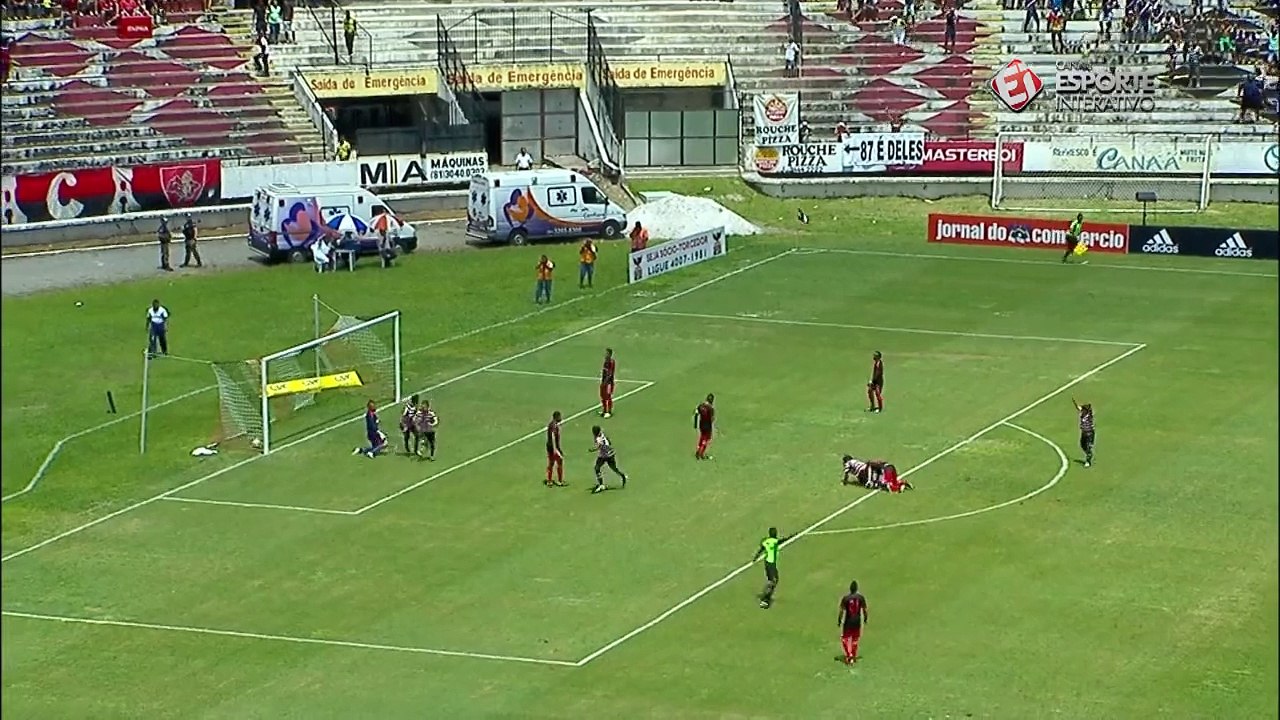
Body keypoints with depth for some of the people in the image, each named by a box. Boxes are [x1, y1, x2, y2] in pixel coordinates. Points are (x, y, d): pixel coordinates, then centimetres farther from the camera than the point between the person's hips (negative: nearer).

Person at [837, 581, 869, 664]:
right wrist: (865, 619, 16)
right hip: (857, 621, 3)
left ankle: (849, 655, -8)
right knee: (855, 640, 18)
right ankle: (854, 657, 26)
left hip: (848, 621, -3)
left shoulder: (845, 598, -14)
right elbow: (865, 610, 0)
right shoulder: (861, 598, -7)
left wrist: (839, 621, 1)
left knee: (845, 639, 10)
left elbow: (841, 611, -11)